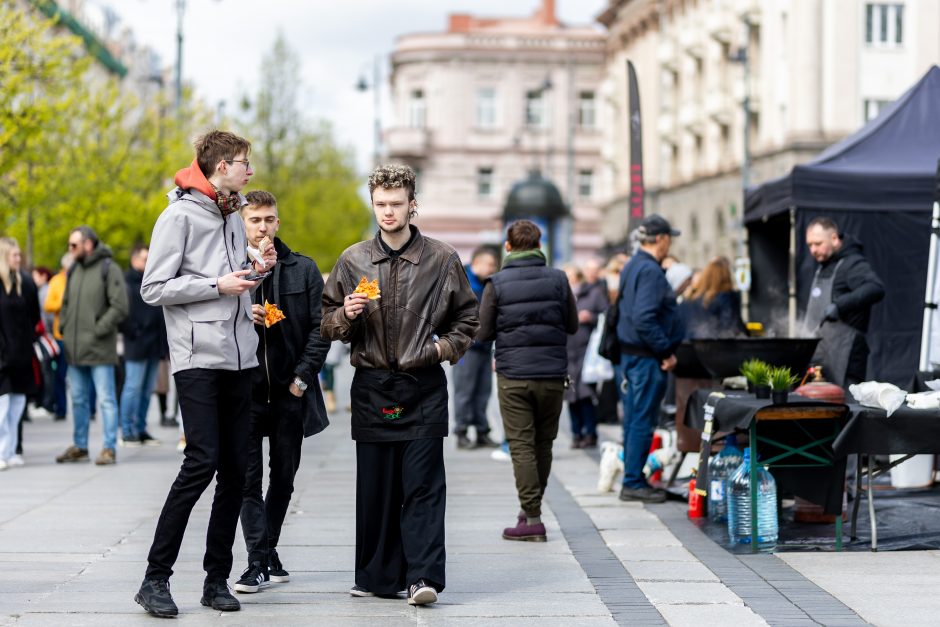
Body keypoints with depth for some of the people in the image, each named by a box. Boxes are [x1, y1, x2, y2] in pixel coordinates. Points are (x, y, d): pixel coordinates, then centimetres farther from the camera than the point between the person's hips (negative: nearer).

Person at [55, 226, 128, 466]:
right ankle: (79, 446, 21)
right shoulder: (74, 270, 14)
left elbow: (120, 307, -13)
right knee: (79, 400, 13)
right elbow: (65, 302, 24)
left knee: (106, 399, -3)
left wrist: (99, 330, -15)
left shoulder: (108, 269, -7)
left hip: (99, 349, -7)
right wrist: (64, 327, 8)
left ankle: (109, 448, -1)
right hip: (75, 349, 7)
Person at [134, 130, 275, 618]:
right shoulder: (180, 216, -5)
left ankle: (217, 578, 11)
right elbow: (153, 289, -9)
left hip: (239, 358, 7)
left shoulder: (234, 215, 17)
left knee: (236, 468, 4)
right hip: (198, 357, -7)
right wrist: (218, 285, -13)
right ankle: (156, 578, -8)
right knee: (202, 461, -14)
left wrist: (257, 270, 6)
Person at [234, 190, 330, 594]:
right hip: (246, 387, -2)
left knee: (284, 476, 10)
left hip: (291, 391, 2)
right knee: (249, 476, -5)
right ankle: (260, 560, -4)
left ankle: (266, 551, 23)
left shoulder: (303, 270, 6)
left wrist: (303, 376, -5)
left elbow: (319, 328, 3)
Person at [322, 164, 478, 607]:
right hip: (371, 387, 2)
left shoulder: (442, 260, 3)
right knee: (374, 488, 5)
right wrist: (346, 316, -9)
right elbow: (328, 325, 12)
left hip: (423, 388, -2)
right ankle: (378, 576, 13)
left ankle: (423, 576, -10)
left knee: (422, 486, -7)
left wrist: (447, 347, -2)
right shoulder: (352, 261, 7)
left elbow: (467, 316, 14)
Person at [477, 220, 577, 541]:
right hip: (553, 373, 2)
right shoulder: (558, 279, 1)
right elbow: (573, 325, 7)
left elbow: (483, 332, -3)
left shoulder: (497, 284, -5)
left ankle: (532, 518, -5)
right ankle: (532, 508, 23)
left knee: (521, 446, 0)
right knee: (543, 444, 14)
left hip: (513, 375, -2)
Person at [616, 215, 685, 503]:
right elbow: (644, 319, -25)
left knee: (634, 419, 14)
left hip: (629, 354, 10)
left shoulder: (632, 266, 14)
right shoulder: (650, 271, -17)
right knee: (643, 421, -4)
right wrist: (666, 351, -18)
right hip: (646, 357, -10)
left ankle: (633, 479, 19)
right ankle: (633, 482, -1)